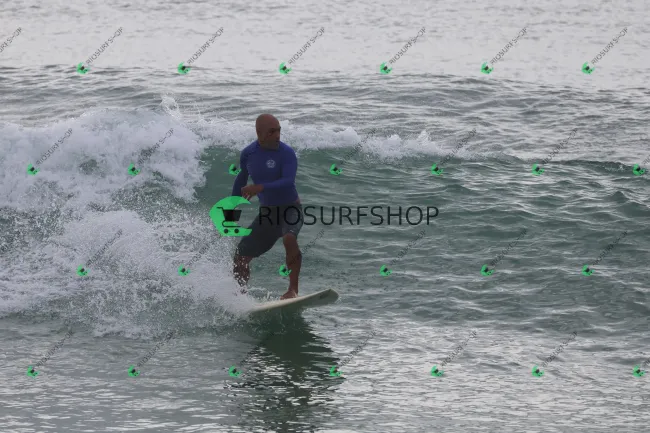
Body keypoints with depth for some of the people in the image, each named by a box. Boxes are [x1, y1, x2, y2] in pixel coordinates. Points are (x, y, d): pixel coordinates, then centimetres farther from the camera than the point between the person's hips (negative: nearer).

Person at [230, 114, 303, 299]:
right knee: (240, 258, 3)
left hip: (290, 209, -5)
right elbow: (241, 178, 18)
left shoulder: (287, 153, -16)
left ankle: (293, 290, -33)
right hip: (266, 212, 5)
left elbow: (288, 182, -31)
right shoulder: (248, 154, -1)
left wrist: (260, 188, -41)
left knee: (289, 238, -37)